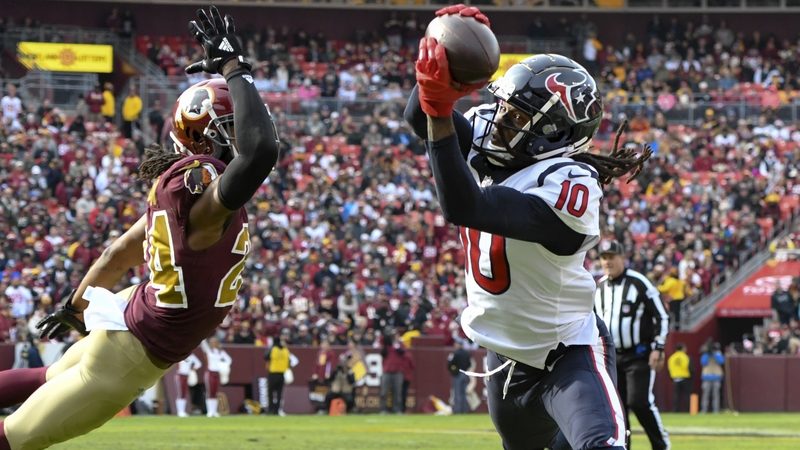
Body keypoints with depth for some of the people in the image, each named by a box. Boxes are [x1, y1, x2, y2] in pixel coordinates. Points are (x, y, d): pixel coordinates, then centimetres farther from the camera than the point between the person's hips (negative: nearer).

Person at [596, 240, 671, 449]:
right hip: (612, 357, 6)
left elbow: (662, 316, -7)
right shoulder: (598, 288, 9)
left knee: (640, 401, -16)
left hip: (639, 355, -6)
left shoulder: (639, 283, -8)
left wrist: (658, 348, -14)